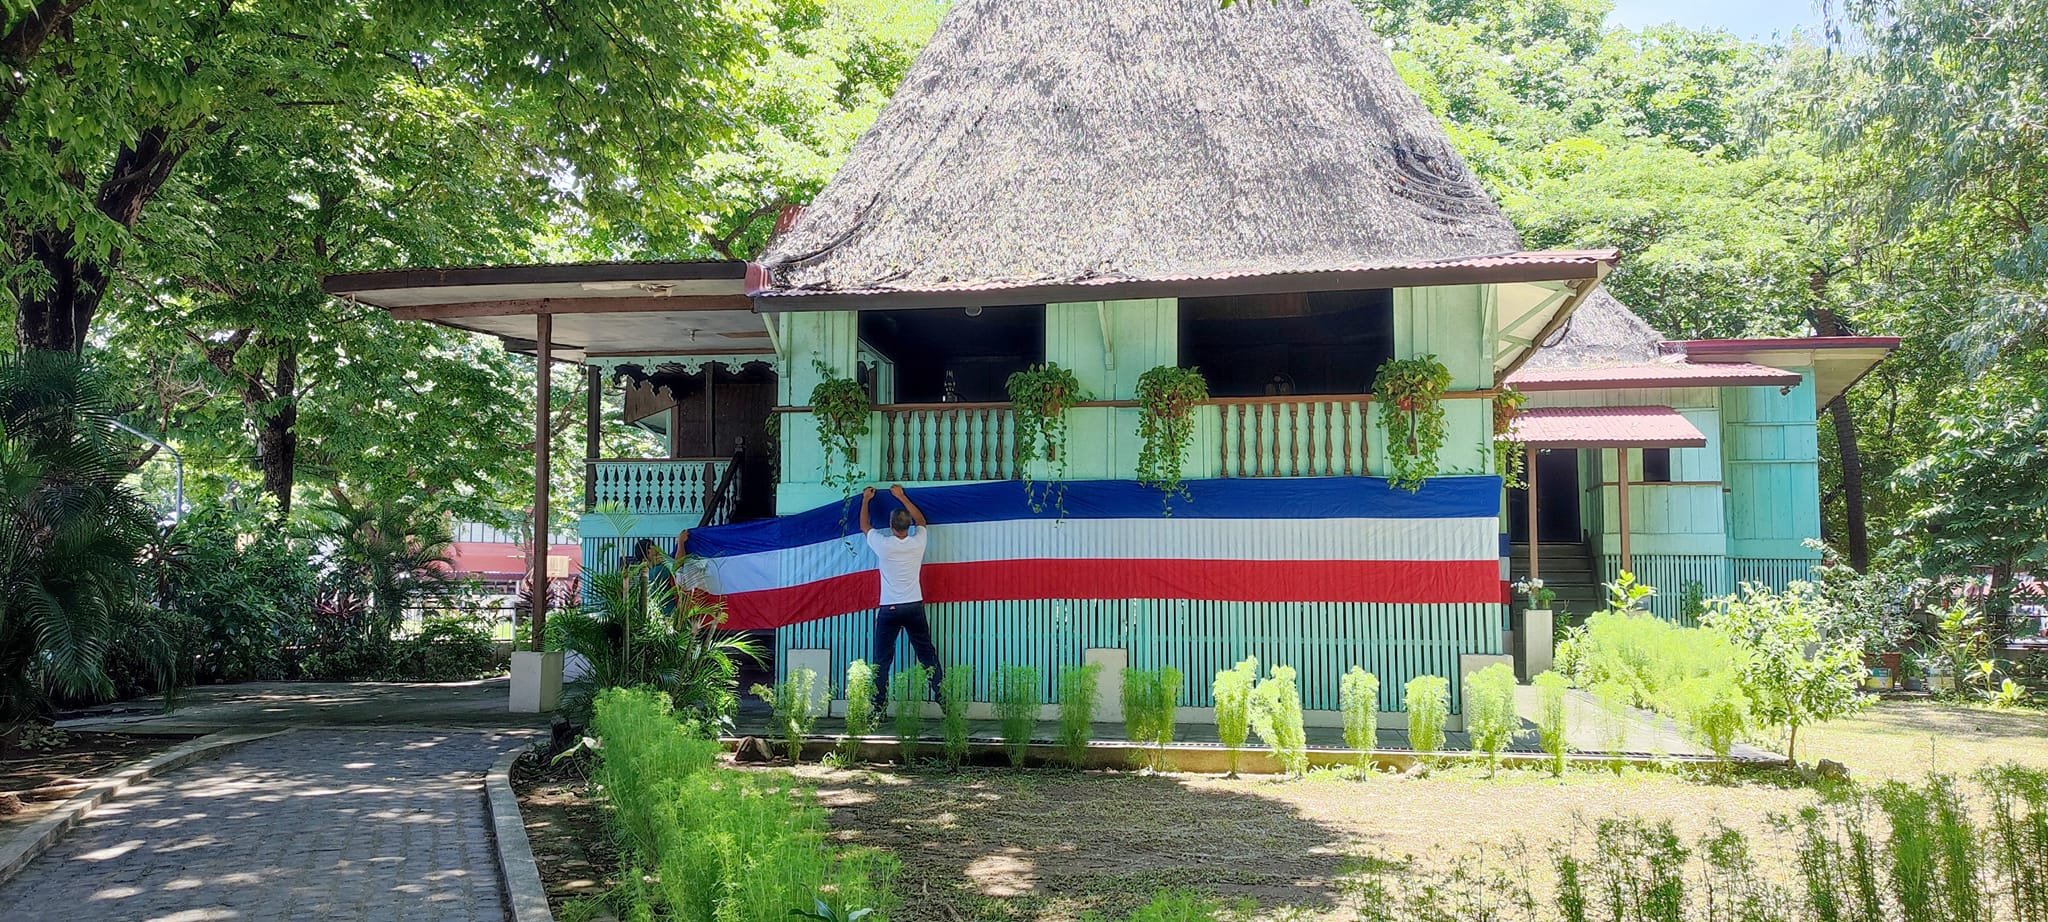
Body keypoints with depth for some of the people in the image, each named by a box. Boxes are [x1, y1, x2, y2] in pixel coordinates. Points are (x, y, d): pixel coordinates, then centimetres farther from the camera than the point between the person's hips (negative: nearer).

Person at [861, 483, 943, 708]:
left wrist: (866, 499, 24)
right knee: (928, 657, 7)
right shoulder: (918, 542, -4)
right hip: (915, 607, 2)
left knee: (882, 661, 4)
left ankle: (879, 708, 2)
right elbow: (921, 520, 18)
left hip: (889, 610, -2)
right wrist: (901, 496, 25)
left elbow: (865, 527, 11)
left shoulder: (883, 545, -9)